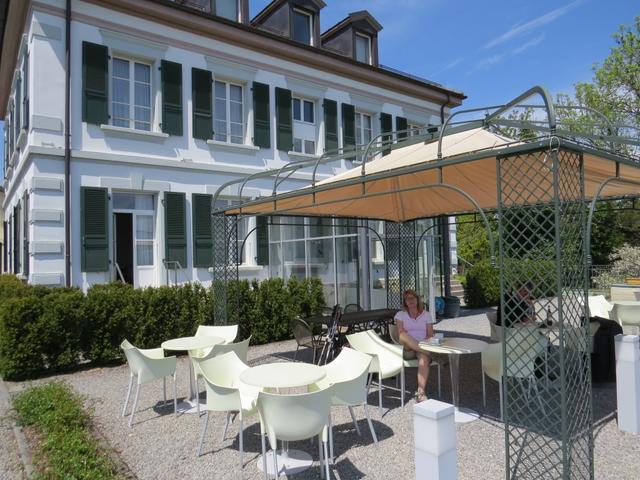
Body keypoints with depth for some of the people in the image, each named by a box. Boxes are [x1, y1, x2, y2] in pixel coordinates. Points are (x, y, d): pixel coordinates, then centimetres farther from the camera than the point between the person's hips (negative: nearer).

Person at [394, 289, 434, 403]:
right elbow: (401, 334, -3)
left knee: (424, 357, -36)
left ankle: (421, 392, -43)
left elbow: (430, 335, 6)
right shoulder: (400, 315, 10)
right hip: (407, 350, 0)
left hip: (422, 347, 0)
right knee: (404, 336, -34)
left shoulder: (426, 315, 13)